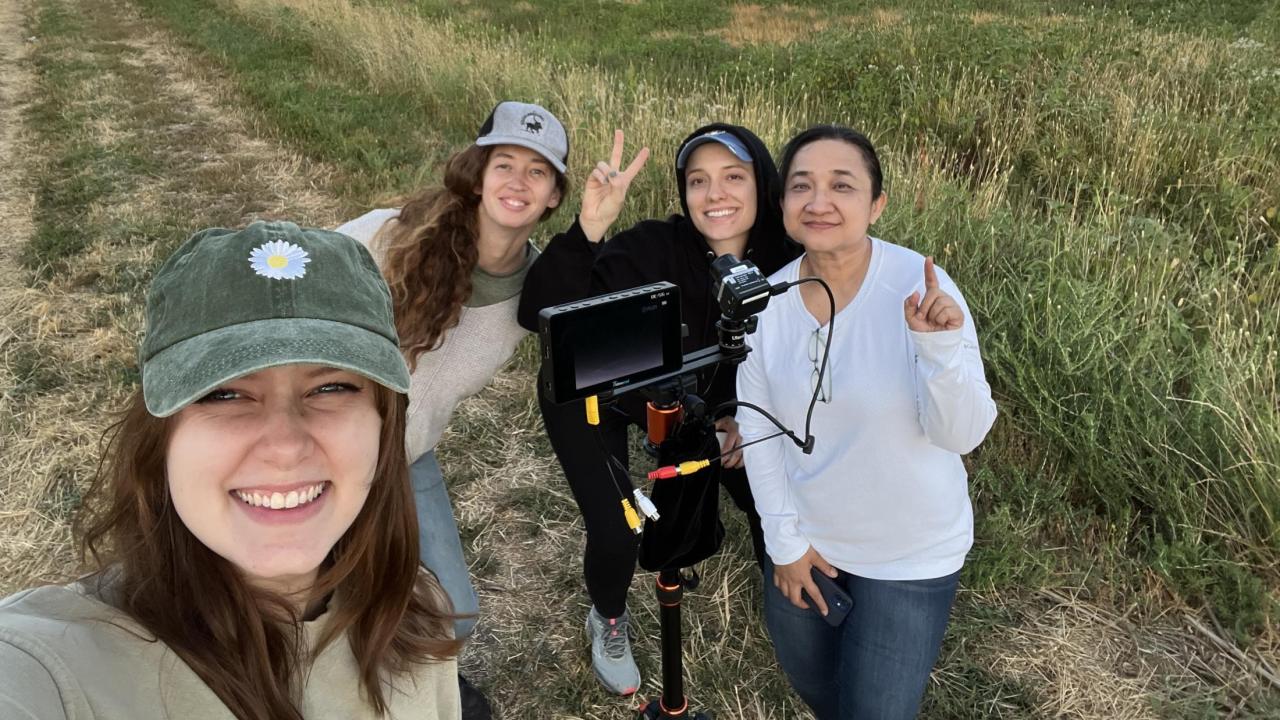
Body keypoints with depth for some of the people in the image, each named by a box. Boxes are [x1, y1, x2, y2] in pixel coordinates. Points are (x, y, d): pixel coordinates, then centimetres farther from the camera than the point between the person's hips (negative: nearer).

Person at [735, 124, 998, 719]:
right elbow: (757, 425, -4)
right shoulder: (765, 300, -14)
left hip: (909, 552, -3)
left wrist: (941, 346, -41)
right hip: (801, 533, 4)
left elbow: (962, 435, -23)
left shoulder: (921, 287, -23)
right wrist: (784, 538, -2)